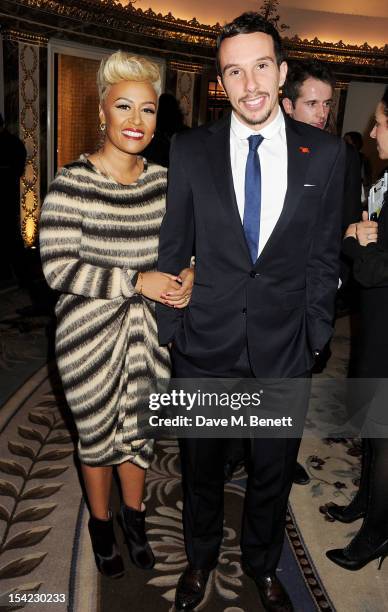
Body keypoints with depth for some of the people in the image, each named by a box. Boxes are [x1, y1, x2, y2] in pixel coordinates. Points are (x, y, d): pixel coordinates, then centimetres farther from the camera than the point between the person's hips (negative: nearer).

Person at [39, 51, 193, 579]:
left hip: (149, 330, 4)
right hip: (92, 335, -3)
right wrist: (138, 281, -21)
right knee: (98, 436, 17)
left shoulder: (163, 180, 0)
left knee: (138, 431, 19)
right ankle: (101, 522, 44)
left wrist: (187, 274, -9)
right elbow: (58, 268, -18)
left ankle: (134, 516, 46)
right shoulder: (71, 183, -15)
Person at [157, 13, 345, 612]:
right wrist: (168, 328, 1)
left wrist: (315, 337, 2)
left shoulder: (325, 153, -3)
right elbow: (172, 247, 1)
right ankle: (201, 557, 48)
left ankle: (262, 563, 48)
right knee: (201, 464, 19)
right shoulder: (190, 150, -4)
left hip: (283, 346, 1)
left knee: (274, 470, 18)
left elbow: (324, 255, 2)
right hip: (206, 342, 0)